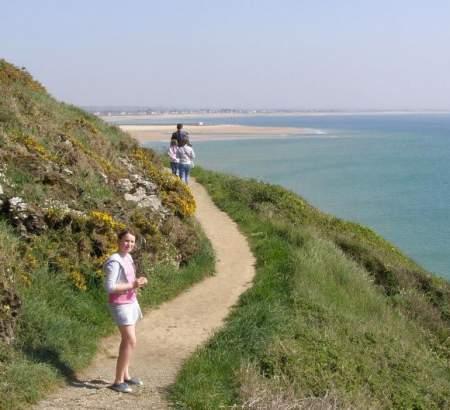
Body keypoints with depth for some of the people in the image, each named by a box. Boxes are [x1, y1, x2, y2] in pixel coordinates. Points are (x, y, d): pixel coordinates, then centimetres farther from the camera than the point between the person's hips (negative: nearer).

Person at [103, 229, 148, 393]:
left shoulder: (128, 258, 8)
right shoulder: (115, 262, -19)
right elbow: (109, 287, -23)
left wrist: (138, 282, -3)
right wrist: (132, 285, -23)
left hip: (130, 302, 9)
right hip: (120, 305, -9)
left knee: (127, 341, 16)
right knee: (131, 342, -11)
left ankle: (125, 376, 26)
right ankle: (118, 381, -4)